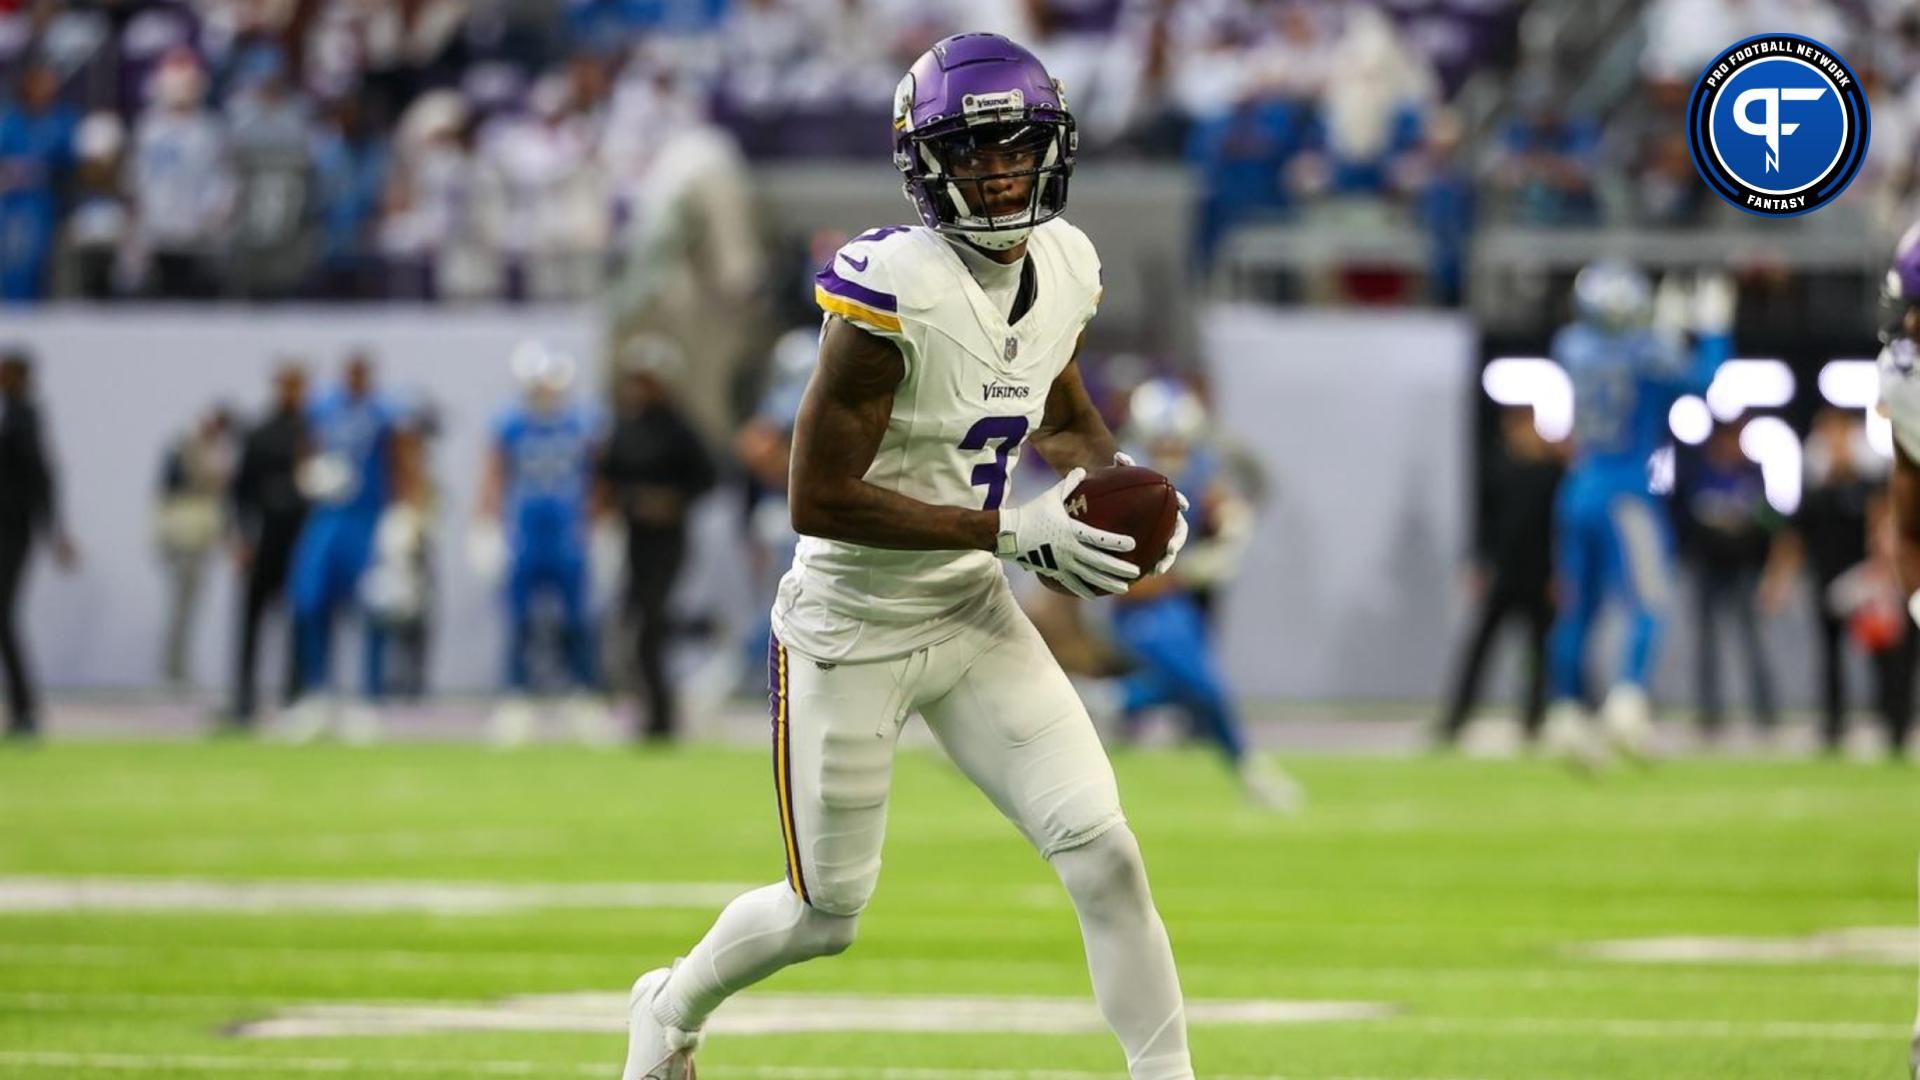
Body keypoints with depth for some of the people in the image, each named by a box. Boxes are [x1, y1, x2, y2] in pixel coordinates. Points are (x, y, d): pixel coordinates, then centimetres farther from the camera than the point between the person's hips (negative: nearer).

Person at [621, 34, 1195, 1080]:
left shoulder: (1065, 267, -2)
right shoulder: (894, 286, -25)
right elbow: (819, 497, -25)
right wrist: (1013, 528, -26)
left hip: (973, 618, 5)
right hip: (851, 630, -5)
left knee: (1102, 853, -9)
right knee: (825, 914, 9)